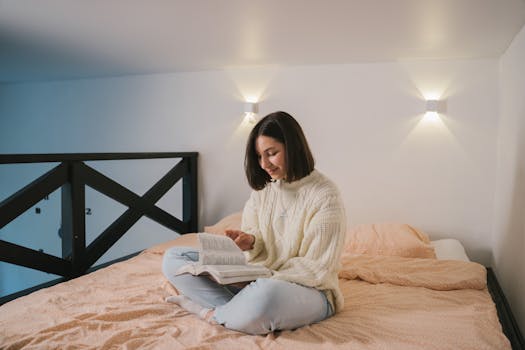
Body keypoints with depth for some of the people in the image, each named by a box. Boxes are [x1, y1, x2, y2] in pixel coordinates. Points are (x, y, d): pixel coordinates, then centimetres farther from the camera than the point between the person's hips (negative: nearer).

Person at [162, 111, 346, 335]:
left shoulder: (325, 196, -14)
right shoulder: (264, 187, 7)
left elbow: (316, 269, -14)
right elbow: (254, 232, 12)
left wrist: (271, 277, -21)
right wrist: (250, 241, -11)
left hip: (307, 289, -6)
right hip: (259, 278, 7)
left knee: (267, 294, -45)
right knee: (173, 258, -3)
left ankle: (212, 313, -13)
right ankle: (242, 309, -20)